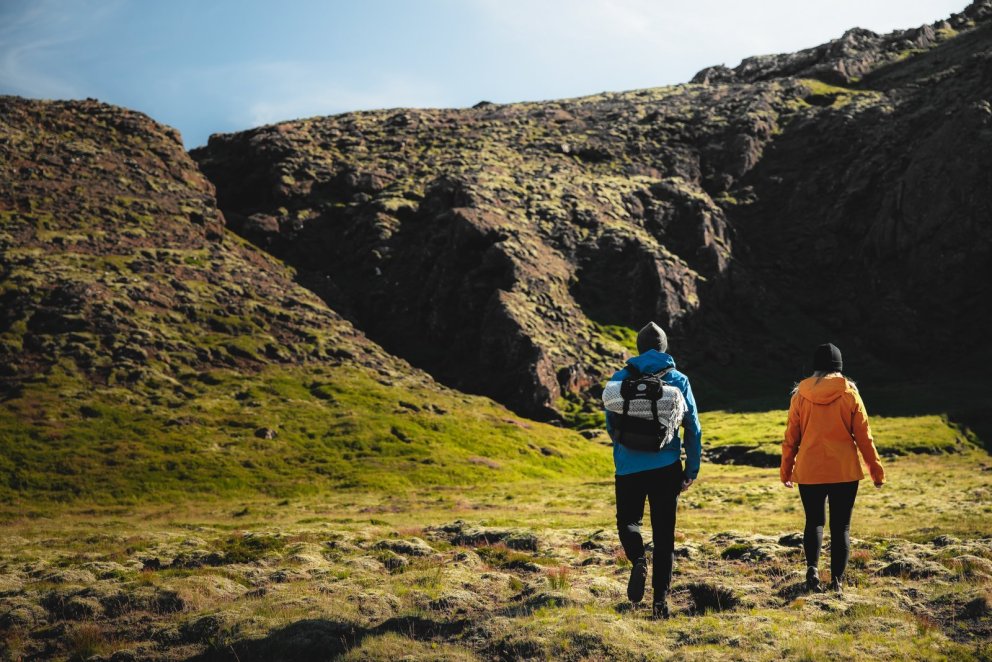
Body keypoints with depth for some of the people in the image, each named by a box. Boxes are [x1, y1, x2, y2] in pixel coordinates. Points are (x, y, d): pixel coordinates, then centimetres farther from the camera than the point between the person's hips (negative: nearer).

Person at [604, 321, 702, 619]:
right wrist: (692, 470, 7)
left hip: (629, 468, 0)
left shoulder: (619, 379, 1)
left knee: (628, 522, 19)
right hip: (667, 468, 1)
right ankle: (661, 600, 4)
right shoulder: (678, 380, 2)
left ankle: (638, 561, -11)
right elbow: (693, 428, 1)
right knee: (664, 535, 8)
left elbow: (611, 426, 7)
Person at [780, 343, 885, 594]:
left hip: (809, 470, 1)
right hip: (844, 470, -1)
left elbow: (791, 436, 4)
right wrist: (876, 469, 8)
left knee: (814, 521, 13)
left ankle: (812, 566, -10)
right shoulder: (849, 394, -2)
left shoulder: (801, 394, 0)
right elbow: (863, 435, 0)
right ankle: (837, 580, 4)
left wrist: (786, 470, 13)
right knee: (841, 526, 9)